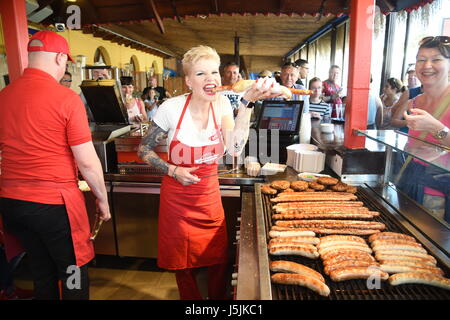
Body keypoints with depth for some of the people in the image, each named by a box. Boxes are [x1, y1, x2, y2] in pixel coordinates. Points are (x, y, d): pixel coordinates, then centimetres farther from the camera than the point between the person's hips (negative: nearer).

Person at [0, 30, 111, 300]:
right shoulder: (66, 98, -15)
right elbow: (87, 162, -15)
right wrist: (103, 200, -2)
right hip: (55, 202, -6)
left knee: (42, 273, 22)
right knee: (74, 276, 12)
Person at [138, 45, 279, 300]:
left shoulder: (221, 103, -8)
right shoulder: (172, 108, -15)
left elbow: (235, 148, -24)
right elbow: (144, 149, -4)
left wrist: (247, 102, -29)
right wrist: (173, 170, -18)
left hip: (210, 195, 2)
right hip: (178, 197, -1)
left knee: (219, 259, 12)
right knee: (183, 261, 15)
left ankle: (219, 298, 40)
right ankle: (191, 298, 43)